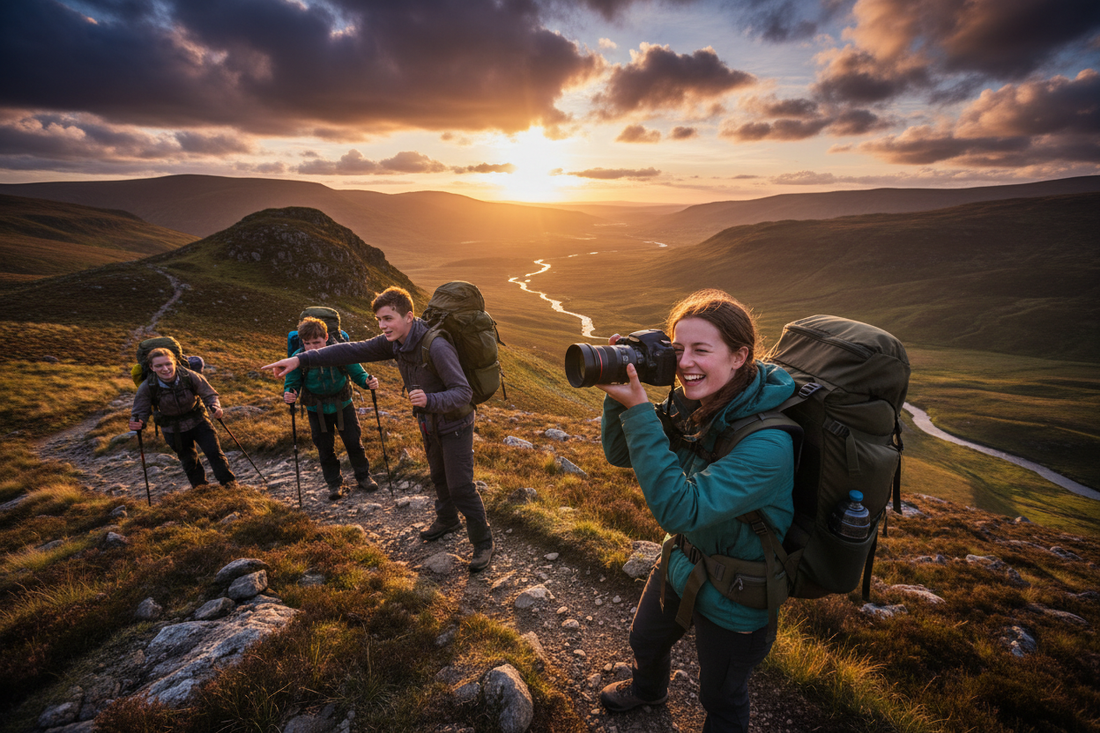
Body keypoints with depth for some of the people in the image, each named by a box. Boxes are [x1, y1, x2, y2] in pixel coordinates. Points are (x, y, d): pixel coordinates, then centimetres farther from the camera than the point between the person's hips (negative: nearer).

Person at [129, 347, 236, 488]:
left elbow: (209, 394, -16)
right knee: (188, 460, 16)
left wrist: (215, 407, -37)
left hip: (198, 422, -1)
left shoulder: (189, 376, -23)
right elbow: (140, 411, -12)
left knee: (215, 453, -1)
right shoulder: (147, 387, -20)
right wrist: (137, 423, -35)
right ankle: (199, 484, 41)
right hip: (174, 430, 1)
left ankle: (229, 482, 16)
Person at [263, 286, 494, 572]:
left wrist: (430, 400, -52)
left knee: (460, 486, -1)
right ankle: (447, 520, 50)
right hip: (429, 423, 8)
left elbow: (463, 393, -34)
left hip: (455, 425, -8)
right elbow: (353, 351, -9)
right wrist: (300, 359, -15)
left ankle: (483, 542, 18)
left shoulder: (436, 348, -34)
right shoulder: (395, 342, -10)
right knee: (439, 476, 25)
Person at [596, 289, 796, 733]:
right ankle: (649, 689, 66)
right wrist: (621, 391, -23)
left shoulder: (767, 443, -36)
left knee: (720, 697, 22)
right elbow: (620, 454, -6)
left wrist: (638, 409, -41)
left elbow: (678, 508, -38)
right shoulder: (690, 404, -13)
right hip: (682, 562, 7)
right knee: (645, 642, 33)